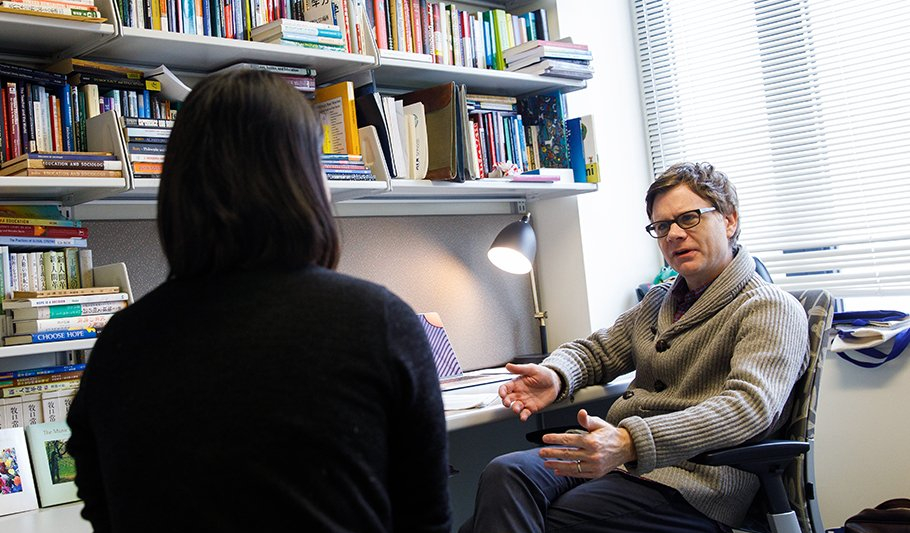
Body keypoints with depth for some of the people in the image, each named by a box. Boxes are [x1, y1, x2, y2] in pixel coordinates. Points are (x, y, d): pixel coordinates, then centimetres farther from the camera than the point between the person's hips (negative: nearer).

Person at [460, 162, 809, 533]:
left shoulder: (772, 310, -2)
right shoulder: (659, 300, 24)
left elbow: (750, 405, -19)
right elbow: (596, 350, 29)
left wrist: (631, 443, -33)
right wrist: (554, 375, 1)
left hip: (687, 486, -6)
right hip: (614, 458, 6)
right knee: (505, 474, -26)